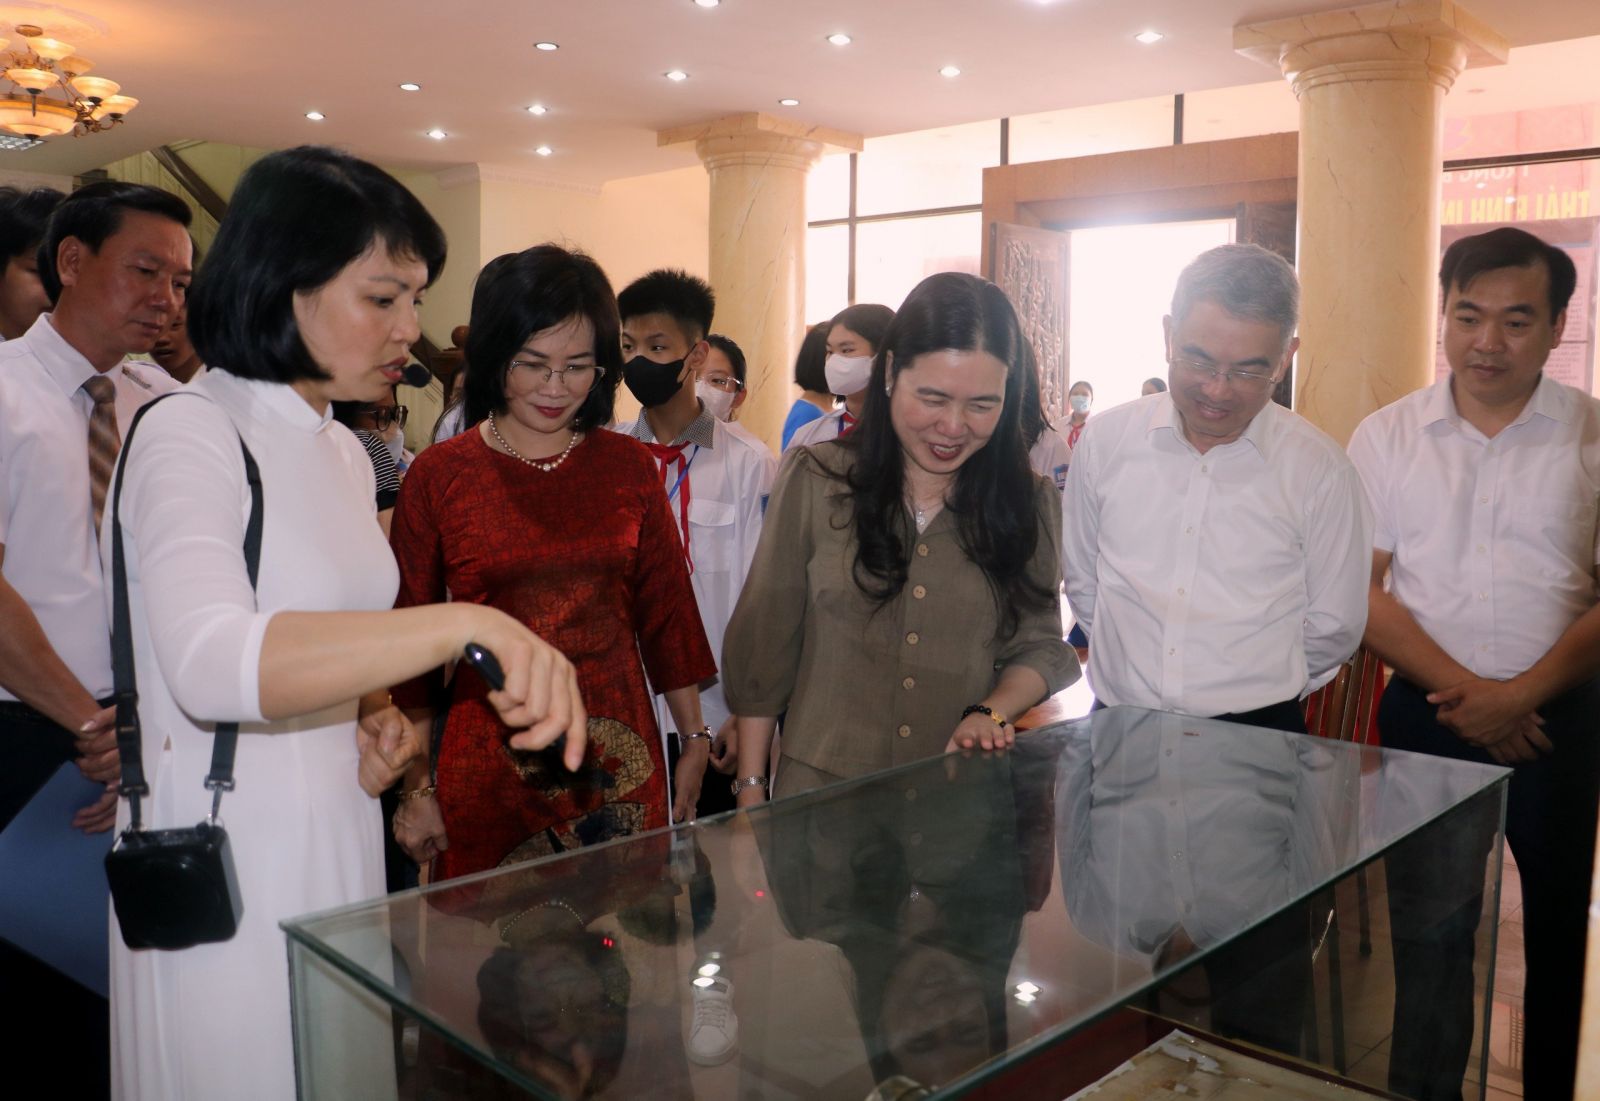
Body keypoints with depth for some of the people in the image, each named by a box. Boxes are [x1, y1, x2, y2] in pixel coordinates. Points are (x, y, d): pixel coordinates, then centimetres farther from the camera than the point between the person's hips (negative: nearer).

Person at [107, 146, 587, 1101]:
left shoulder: (344, 455, 10)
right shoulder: (189, 435, -15)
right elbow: (210, 662, -34)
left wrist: (374, 726, 1)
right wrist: (462, 623, -43)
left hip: (340, 842, 7)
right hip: (230, 865, -7)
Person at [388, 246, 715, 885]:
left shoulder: (630, 467, 4)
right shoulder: (438, 474, -3)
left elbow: (665, 610, 9)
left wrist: (694, 742, 8)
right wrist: (417, 786, -1)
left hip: (620, 763, 2)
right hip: (488, 768, -2)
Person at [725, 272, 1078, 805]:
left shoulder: (1032, 503, -1)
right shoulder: (814, 480, -5)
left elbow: (1039, 645, 4)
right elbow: (764, 647, -2)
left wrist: (991, 712, -17)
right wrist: (750, 791, -2)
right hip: (820, 788, -1)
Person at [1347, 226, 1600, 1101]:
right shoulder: (1387, 437, -1)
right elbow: (1359, 588, -4)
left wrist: (1524, 693, -17)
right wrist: (1463, 690, -13)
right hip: (1427, 714, 0)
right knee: (1427, 934, 10)